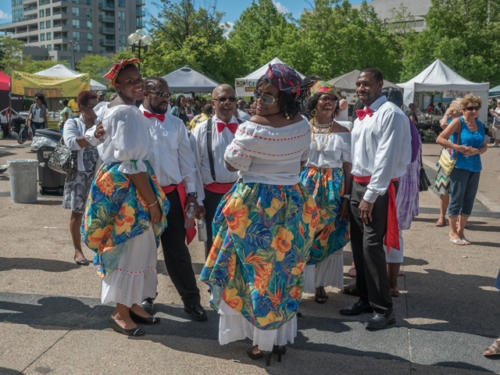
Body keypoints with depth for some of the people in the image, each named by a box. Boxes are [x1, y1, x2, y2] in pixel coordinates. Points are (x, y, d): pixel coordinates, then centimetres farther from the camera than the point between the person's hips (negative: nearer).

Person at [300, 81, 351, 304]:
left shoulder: (343, 133, 2)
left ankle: (320, 283, 22)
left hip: (333, 189, 1)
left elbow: (348, 168, 1)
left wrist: (346, 198, -6)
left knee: (328, 237, 6)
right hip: (305, 186, 0)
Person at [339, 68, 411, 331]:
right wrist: (354, 189, 13)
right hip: (357, 184, 9)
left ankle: (383, 309, 3)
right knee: (358, 245, 12)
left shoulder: (391, 114, -11)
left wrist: (371, 196, -20)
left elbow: (386, 158, -18)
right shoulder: (361, 117, 17)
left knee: (372, 247, -10)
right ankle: (365, 299, 26)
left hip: (378, 187, -8)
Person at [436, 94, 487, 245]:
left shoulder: (479, 124, 13)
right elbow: (440, 139, -11)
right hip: (459, 166, -6)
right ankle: (453, 232, 10)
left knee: (469, 199, 9)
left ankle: (461, 231, 21)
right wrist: (458, 147, -18)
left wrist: (476, 151, -8)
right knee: (456, 198, -2)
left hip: (475, 167, 6)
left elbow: (485, 146, 14)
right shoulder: (458, 122, -5)